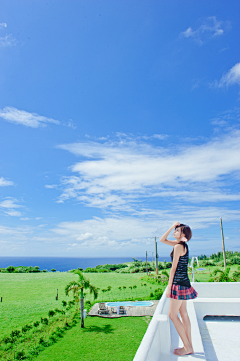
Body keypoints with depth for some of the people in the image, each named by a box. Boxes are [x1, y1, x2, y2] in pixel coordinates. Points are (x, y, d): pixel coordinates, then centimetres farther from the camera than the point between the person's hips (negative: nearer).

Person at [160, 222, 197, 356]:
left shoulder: (178, 246, -17)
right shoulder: (182, 245, 10)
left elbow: (174, 268, -16)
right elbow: (163, 240, 19)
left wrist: (169, 286, -13)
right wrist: (172, 227, 9)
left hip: (179, 283, -9)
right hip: (183, 283, 9)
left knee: (173, 314, -1)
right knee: (183, 314, 14)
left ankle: (187, 347, 8)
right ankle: (189, 346, 23)